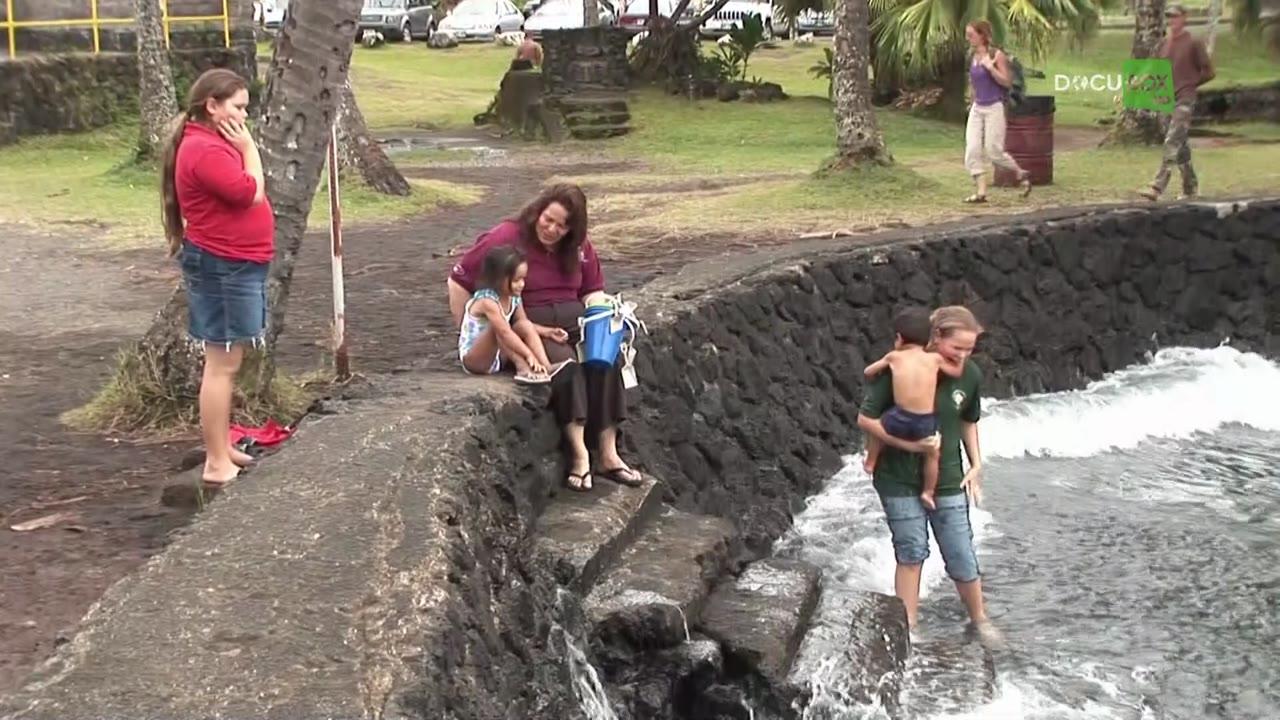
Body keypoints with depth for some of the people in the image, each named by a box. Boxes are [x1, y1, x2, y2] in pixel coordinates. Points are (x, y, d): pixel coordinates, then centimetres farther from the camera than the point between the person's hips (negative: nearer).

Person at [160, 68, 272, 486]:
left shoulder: (214, 143, 15)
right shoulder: (205, 149, -20)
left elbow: (244, 193, 15)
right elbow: (251, 194, -20)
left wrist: (245, 149, 8)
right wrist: (248, 148, -13)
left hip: (234, 264, 11)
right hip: (222, 266, -11)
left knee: (226, 361, 16)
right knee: (222, 364, -7)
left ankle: (222, 448, 26)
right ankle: (217, 463, -2)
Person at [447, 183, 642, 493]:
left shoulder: (578, 247, 9)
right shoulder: (507, 238, -9)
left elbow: (593, 290, 21)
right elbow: (459, 281, -6)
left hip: (573, 318, 5)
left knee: (605, 355, -25)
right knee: (563, 361, -35)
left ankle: (608, 455, -25)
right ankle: (579, 454, -35)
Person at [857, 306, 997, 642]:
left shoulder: (970, 376, -6)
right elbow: (865, 418, -14)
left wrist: (976, 465, 7)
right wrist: (906, 443, -20)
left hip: (947, 479, 3)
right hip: (900, 479, -3)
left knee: (962, 555, 7)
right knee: (911, 552, 6)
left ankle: (980, 620, 29)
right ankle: (908, 628, 21)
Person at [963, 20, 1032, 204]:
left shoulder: (997, 55, -10)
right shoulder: (973, 57, 8)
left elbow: (1007, 82, -13)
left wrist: (990, 66, -22)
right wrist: (973, 101, 14)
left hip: (994, 108, -7)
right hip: (977, 108, 7)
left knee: (994, 151, -5)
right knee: (972, 151, -5)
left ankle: (1022, 174, 20)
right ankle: (981, 192, -2)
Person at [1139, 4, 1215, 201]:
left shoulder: (1193, 43, -6)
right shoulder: (1164, 43, 12)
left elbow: (1208, 72, -2)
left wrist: (1188, 85, -4)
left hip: (1184, 100, -7)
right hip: (1166, 100, 7)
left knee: (1172, 144, -16)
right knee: (1180, 146, 14)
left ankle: (1157, 188, -24)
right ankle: (1190, 187, 26)